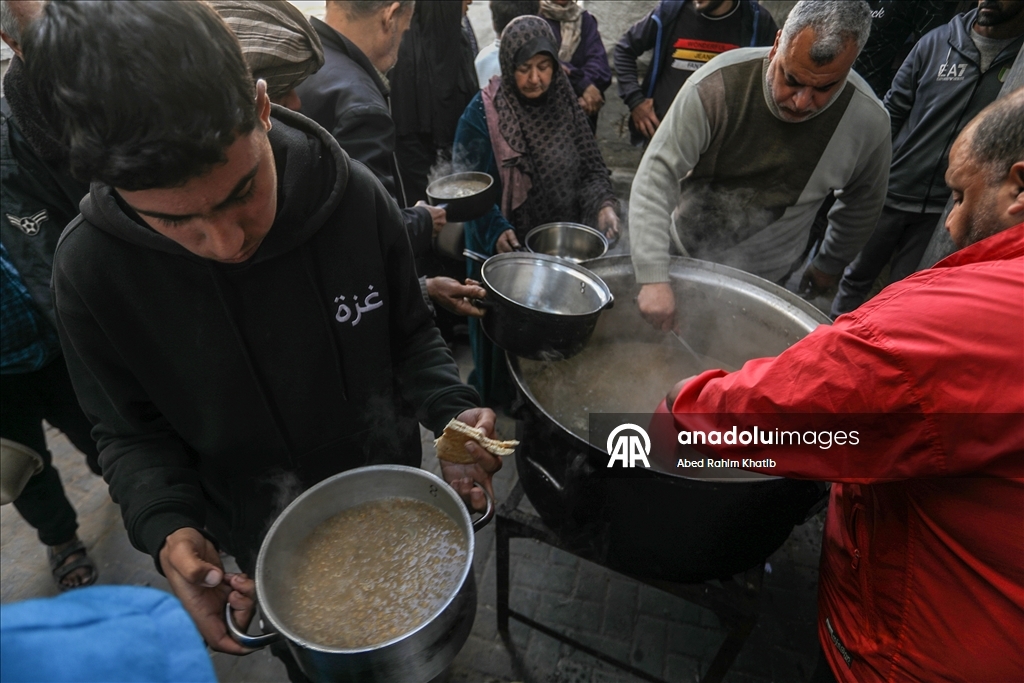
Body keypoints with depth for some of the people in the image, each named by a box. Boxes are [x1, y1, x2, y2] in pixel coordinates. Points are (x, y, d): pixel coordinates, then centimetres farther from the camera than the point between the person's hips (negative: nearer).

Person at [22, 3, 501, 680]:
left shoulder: (354, 195, -24)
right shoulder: (92, 268, -24)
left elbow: (409, 334, -8)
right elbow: (132, 430, -9)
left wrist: (453, 410, -25)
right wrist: (167, 529, -26)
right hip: (270, 546, 0)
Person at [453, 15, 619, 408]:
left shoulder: (566, 104, 2)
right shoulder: (483, 113, -11)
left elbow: (591, 167, 4)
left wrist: (603, 204, -16)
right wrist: (496, 230, -27)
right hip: (505, 247, -3)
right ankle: (500, 397, 34)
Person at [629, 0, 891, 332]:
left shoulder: (869, 121, -15)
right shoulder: (718, 84, -25)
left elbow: (863, 203, 4)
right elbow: (656, 175, -28)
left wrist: (830, 264, 16)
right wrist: (653, 279, -38)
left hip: (766, 279, 1)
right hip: (683, 257, 0)